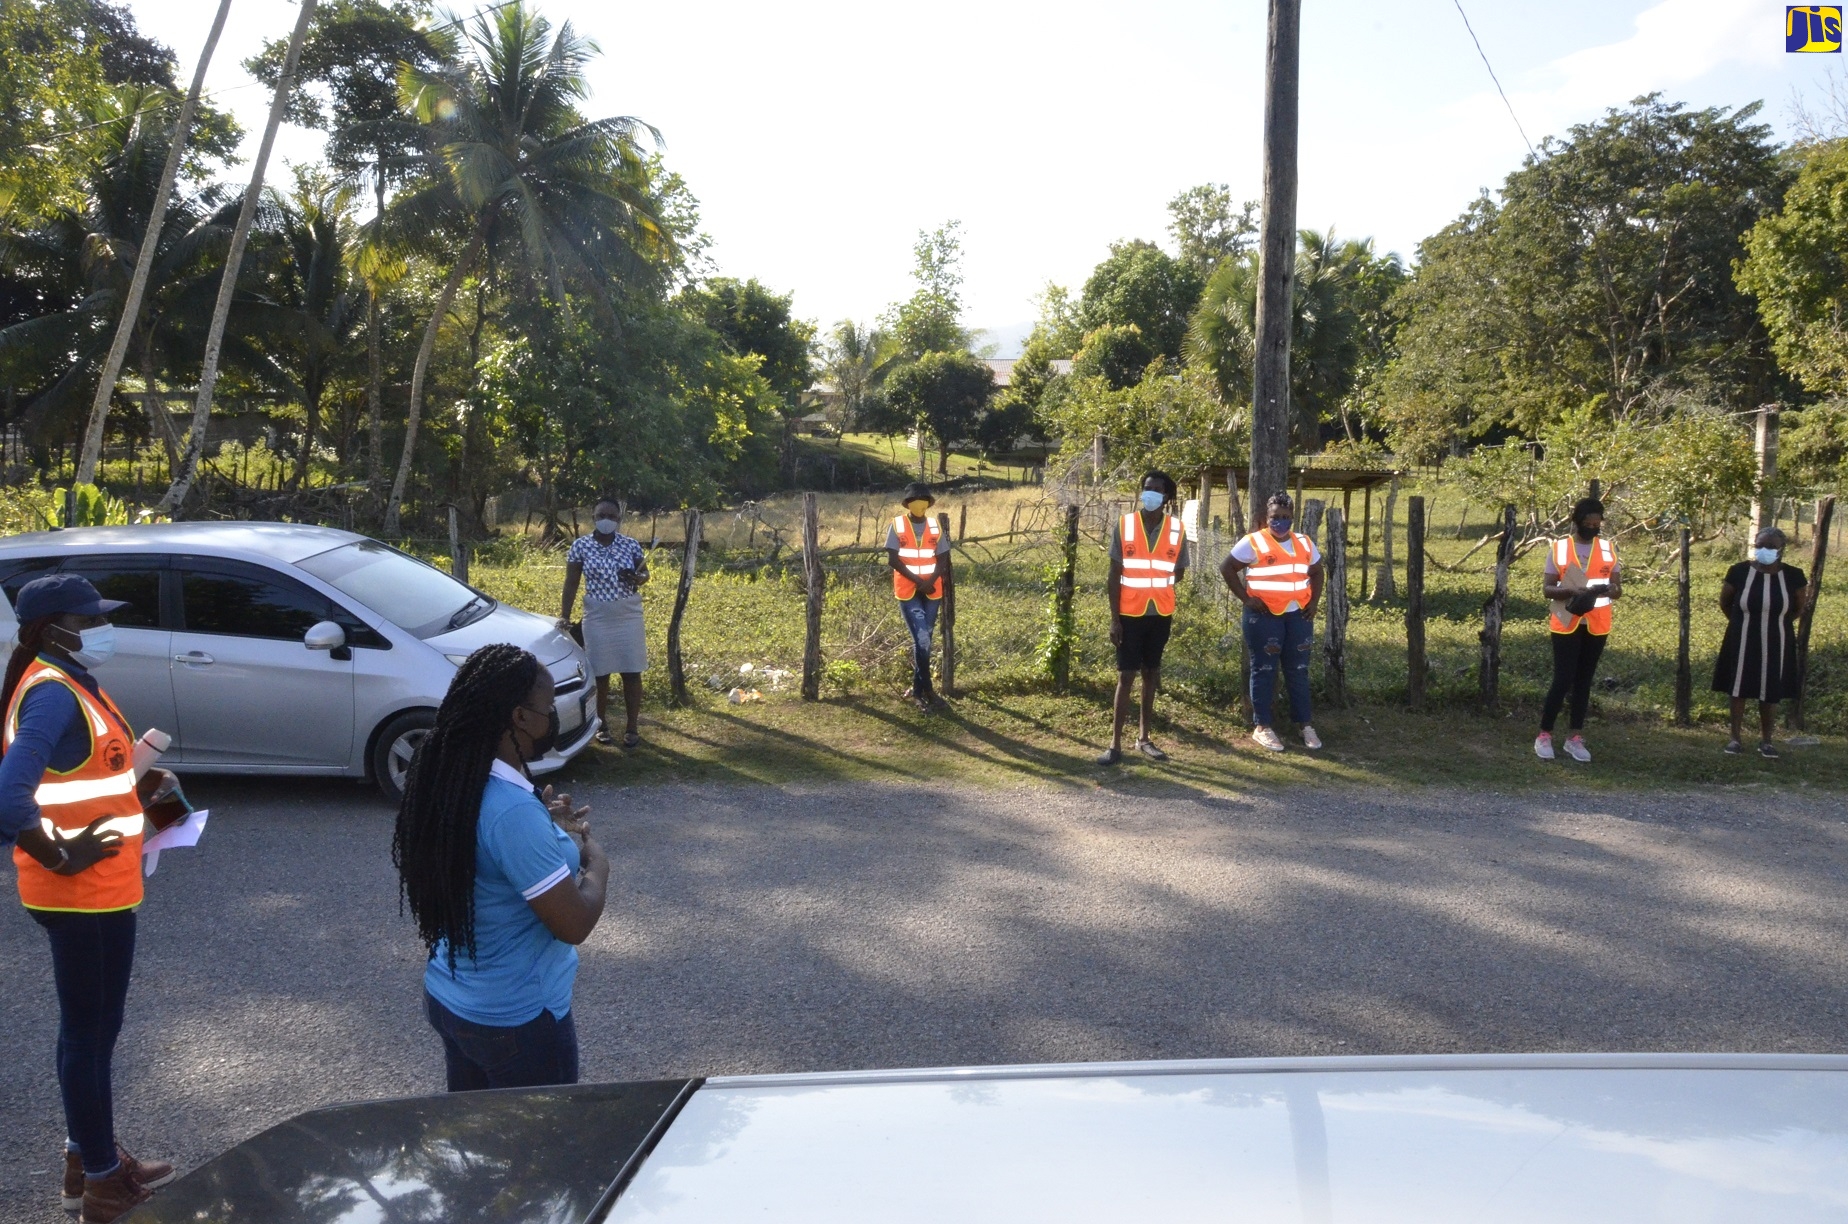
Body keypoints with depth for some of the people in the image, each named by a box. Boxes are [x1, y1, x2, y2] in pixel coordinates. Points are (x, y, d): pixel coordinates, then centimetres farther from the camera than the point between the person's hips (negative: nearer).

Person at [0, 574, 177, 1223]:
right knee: (90, 1031, 3)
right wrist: (58, 856, -22)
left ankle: (87, 1158, 36)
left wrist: (142, 783, 4)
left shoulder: (73, 683, 9)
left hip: (100, 889, 9)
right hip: (83, 895, -9)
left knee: (92, 1026, 20)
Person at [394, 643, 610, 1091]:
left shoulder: (446, 780, -4)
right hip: (516, 1020, -8)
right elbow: (574, 924, -25)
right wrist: (595, 861, -8)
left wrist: (547, 831, 3)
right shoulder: (513, 811, -30)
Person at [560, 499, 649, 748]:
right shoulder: (580, 546, -3)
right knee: (600, 674, 5)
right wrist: (565, 615, -7)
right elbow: (571, 584, 0)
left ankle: (632, 727, 11)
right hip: (597, 619, 0)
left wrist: (637, 578, -14)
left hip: (629, 616, 1)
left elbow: (644, 574, 10)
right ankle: (602, 725, 20)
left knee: (632, 672, 1)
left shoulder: (631, 545, -1)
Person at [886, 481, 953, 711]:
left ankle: (917, 687, 23)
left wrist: (930, 581, -16)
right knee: (922, 640, -10)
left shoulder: (935, 526, 5)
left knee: (923, 640, 10)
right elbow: (892, 559, -9)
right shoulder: (896, 525, -3)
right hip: (907, 591, -3)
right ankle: (925, 689, -2)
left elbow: (942, 559, 2)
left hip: (932, 591, 3)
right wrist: (917, 580, -17)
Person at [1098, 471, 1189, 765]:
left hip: (1161, 613, 2)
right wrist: (1114, 618, -8)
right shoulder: (1124, 525, -6)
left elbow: (1178, 573, 11)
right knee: (1125, 676, -2)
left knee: (1151, 674, 11)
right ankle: (1116, 744, 1)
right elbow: (1114, 575, -5)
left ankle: (1144, 739, 20)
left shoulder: (1177, 530, -3)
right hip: (1130, 613, -2)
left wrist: (1155, 586, 0)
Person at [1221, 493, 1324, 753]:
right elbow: (1226, 568, -6)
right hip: (1264, 616, -4)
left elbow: (1316, 572, 21)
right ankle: (1262, 726, 11)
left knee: (1298, 671, 10)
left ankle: (1304, 724, 19)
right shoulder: (1253, 543, -7)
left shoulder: (1305, 544, 9)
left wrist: (1314, 601, 7)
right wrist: (1245, 598, -11)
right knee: (1264, 670, 3)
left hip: (1298, 615, 4)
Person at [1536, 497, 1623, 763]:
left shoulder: (1608, 549, 5)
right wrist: (1572, 592, -23)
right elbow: (1547, 589, -4)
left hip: (1597, 626, 3)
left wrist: (1606, 590, -18)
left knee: (1584, 681, 8)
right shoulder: (1558, 548, -2)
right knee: (1563, 680, -6)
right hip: (1566, 625, -3)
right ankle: (1544, 735, 5)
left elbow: (1618, 591, 6)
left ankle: (1575, 738, 15)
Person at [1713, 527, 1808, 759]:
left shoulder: (1793, 576, -8)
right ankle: (1736, 738, 15)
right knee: (1739, 690, 5)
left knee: (1771, 694, 8)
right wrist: (1743, 622, 9)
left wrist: (1775, 622, 10)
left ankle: (1765, 741, 21)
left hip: (1776, 646, 0)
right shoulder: (1739, 572, -9)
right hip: (1742, 644, 0)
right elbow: (1725, 602, 7)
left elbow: (1799, 608, 9)